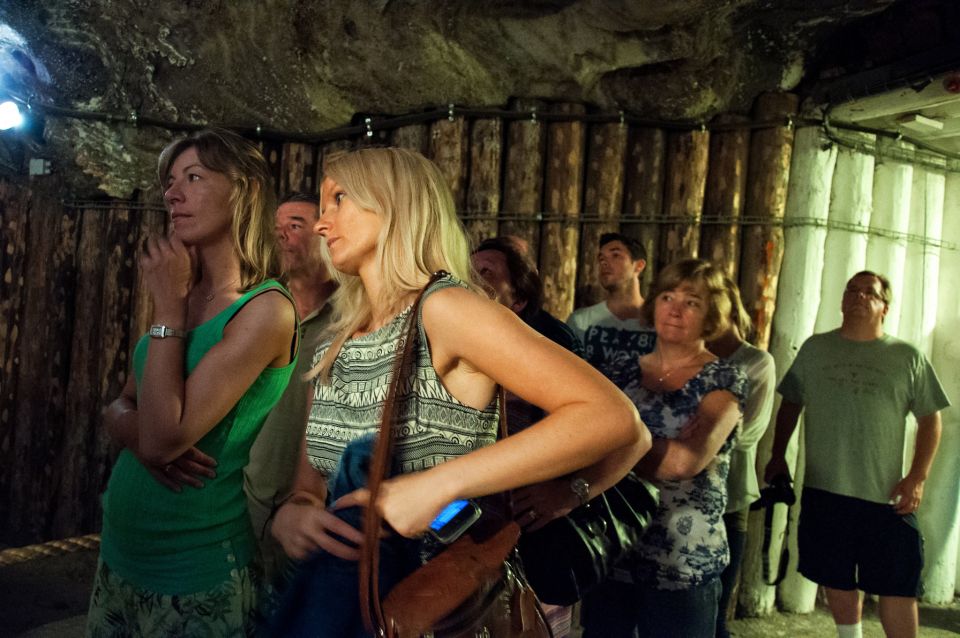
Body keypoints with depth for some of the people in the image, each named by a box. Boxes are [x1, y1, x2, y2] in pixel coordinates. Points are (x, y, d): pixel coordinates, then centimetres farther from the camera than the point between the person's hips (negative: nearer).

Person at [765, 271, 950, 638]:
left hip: (886, 496, -2)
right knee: (837, 580, 15)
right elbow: (791, 404, 11)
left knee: (896, 587, 3)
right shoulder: (815, 348, 5)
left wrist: (918, 477, -8)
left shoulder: (907, 357, 1)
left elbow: (930, 418, 2)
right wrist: (778, 456, 4)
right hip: (824, 491, 2)